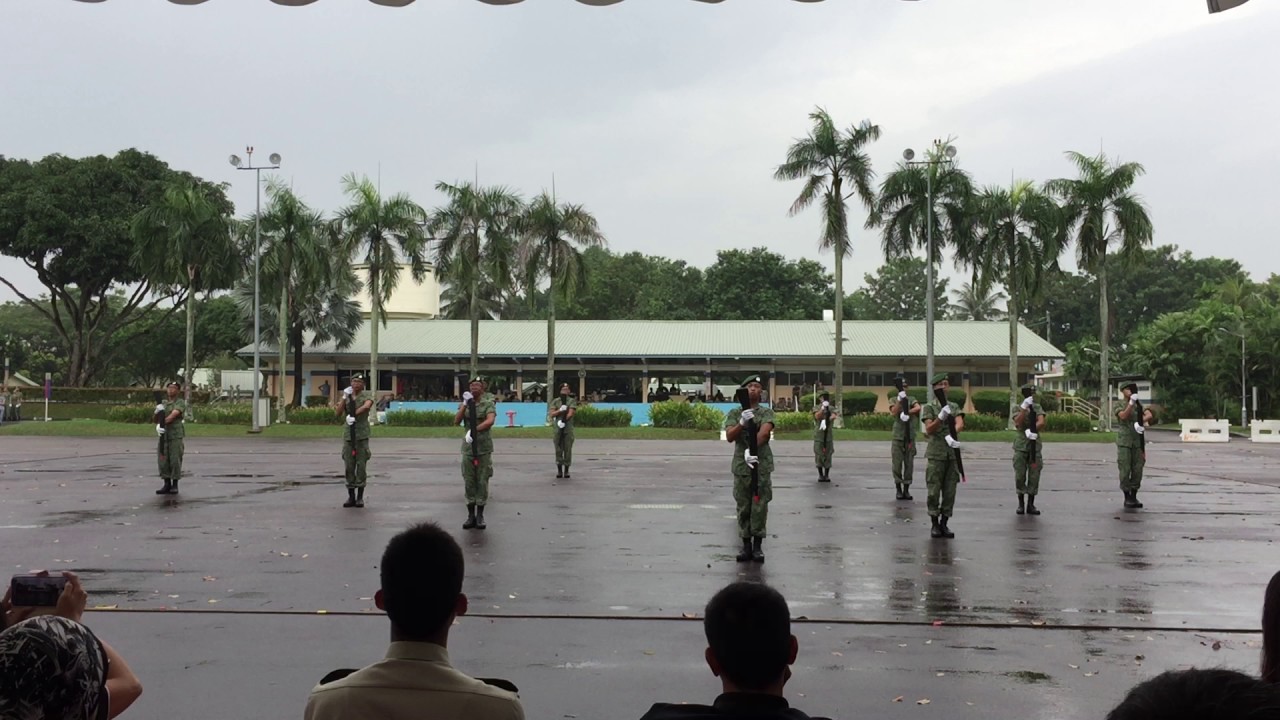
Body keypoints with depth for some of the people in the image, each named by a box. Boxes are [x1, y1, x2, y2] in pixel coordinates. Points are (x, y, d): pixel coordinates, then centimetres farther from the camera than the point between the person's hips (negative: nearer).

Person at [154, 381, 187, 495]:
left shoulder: (180, 402, -1)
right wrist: (158, 426, -15)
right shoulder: (162, 403, 15)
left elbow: (173, 415, -16)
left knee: (175, 460, -4)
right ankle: (166, 485, 10)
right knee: (163, 460, 3)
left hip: (176, 435, -5)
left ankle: (175, 485, 2)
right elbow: (158, 418, 6)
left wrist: (162, 423, -21)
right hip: (164, 435, 5)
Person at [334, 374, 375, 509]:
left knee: (361, 465, -3)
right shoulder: (346, 397, 12)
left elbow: (367, 406, -20)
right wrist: (344, 397, -7)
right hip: (348, 435, 3)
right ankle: (351, 497, 9)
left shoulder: (367, 395, 2)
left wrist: (353, 415, -20)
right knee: (349, 466, 3)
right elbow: (337, 413, 0)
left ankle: (360, 497, 4)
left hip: (362, 434, -3)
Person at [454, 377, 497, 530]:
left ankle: (480, 516, 8)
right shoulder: (464, 403, 8)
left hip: (484, 448, -3)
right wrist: (465, 404, -14)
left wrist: (474, 430, -27)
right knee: (469, 482, 4)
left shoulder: (488, 403, -3)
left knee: (482, 481, 1)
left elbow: (490, 421, -20)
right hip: (468, 447, 3)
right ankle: (470, 515, 10)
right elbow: (456, 421, -5)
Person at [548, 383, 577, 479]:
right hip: (557, 429, 1)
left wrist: (563, 421, -18)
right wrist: (560, 410, -15)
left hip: (568, 428, -1)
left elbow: (571, 413, -9)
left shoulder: (572, 401, 4)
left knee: (568, 450, -2)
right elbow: (551, 414, 0)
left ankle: (566, 470, 4)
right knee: (558, 450, 1)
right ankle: (559, 470, 6)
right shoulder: (555, 401, 9)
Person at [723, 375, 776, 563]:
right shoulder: (734, 413, 8)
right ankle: (746, 546, 10)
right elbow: (730, 437, -5)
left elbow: (764, 432, -16)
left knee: (760, 507, -3)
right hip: (741, 466, 2)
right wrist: (742, 423, -23)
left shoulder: (766, 412, 3)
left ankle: (758, 546, 2)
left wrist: (752, 449, -31)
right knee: (743, 508, 4)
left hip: (762, 466, -2)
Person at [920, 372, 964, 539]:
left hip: (952, 453, 3)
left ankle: (944, 524, 11)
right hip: (936, 454, -3)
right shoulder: (929, 407, 2)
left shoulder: (954, 407, 10)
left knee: (950, 491, 4)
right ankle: (934, 525, 5)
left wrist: (951, 435, -27)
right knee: (934, 491, -3)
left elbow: (960, 424, -7)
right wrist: (941, 417, -26)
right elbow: (928, 430, -9)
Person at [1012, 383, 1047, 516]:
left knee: (1034, 476, 1)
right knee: (1020, 476, -2)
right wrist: (1024, 408, -22)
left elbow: (1041, 422, -10)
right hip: (1021, 445, -2)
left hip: (1035, 445, 2)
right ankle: (1021, 504, 9)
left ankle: (1031, 505, 8)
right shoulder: (1018, 408, 2)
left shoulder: (1038, 407, 7)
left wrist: (1032, 429, -28)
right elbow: (1017, 424, -15)